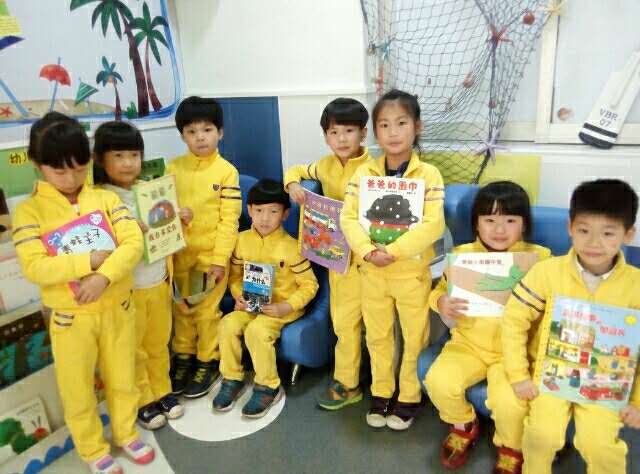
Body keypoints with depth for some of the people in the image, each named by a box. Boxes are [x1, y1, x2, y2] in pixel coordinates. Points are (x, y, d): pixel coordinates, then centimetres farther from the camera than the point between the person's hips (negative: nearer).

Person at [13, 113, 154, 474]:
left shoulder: (107, 199, -2)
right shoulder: (30, 211, -8)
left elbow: (134, 243, -11)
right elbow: (34, 268, -17)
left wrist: (104, 276, -26)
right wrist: (90, 261, -23)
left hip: (117, 308, 2)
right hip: (71, 317, -1)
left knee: (122, 378, 18)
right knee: (78, 389, 13)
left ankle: (126, 433, 42)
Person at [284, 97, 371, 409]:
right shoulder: (326, 166, 5)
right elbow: (296, 169, 20)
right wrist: (293, 185, -1)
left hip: (360, 255, -6)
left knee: (345, 320, 1)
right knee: (341, 319, 17)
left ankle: (347, 384, 20)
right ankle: (348, 377, 35)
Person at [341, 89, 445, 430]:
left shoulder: (428, 174, -9)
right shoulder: (363, 173, 0)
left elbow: (433, 225, -17)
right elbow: (348, 217, -6)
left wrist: (393, 251, -24)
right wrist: (367, 251, -21)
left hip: (412, 271, -2)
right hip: (372, 271, 3)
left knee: (414, 338, 12)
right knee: (377, 336, 16)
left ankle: (408, 397, 32)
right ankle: (380, 393, 36)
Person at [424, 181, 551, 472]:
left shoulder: (539, 258, -4)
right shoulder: (462, 254, 2)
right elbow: (440, 290, 8)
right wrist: (441, 303, -15)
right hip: (469, 342, 2)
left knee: (508, 402, -26)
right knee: (439, 381, -21)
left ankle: (512, 448, 13)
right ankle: (464, 426, 16)